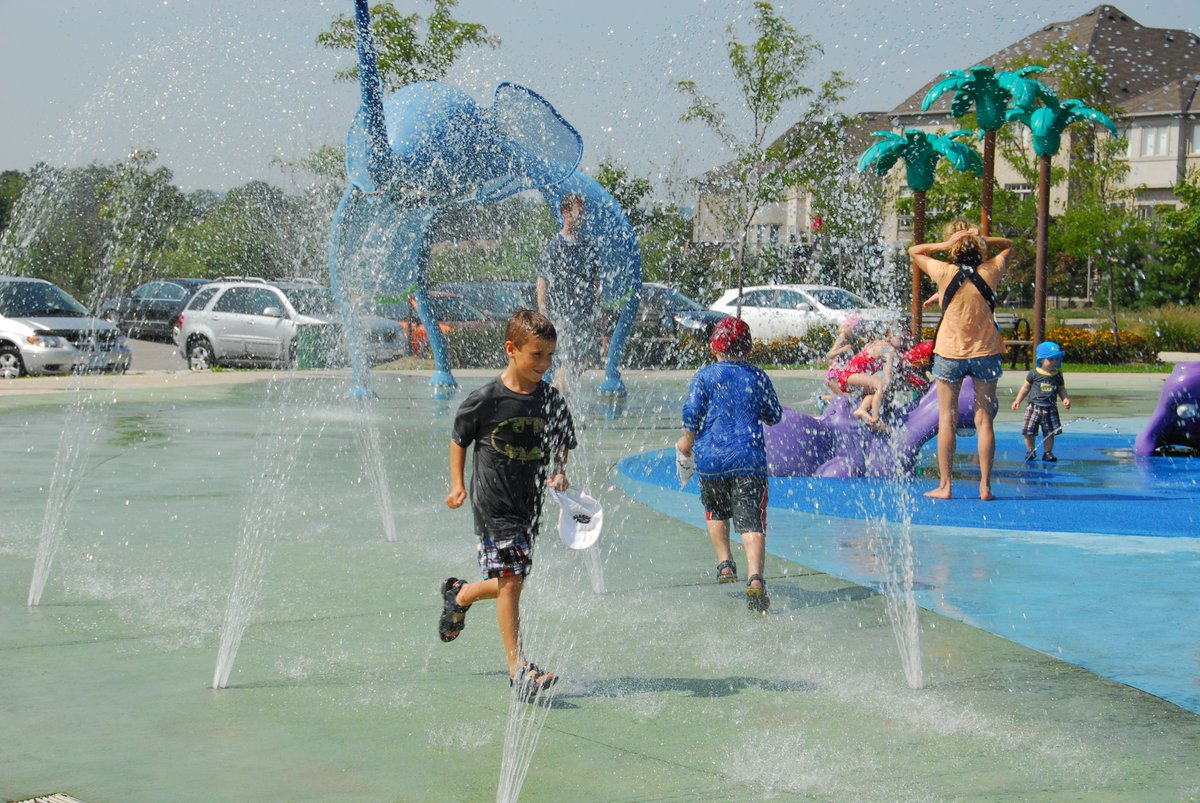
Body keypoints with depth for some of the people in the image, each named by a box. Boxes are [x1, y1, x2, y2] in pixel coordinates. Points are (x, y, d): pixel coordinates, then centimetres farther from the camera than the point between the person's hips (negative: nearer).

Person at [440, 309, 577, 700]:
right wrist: (458, 485, -1)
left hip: (531, 505, 5)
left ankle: (458, 595, 45)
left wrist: (559, 474, -5)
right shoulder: (485, 400, -11)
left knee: (509, 582, 14)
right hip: (492, 503, -5)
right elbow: (459, 440, 5)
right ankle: (518, 668, -9)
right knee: (510, 579, -12)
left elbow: (562, 448, 14)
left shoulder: (552, 402, 0)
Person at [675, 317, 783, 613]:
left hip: (711, 458, 0)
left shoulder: (705, 376, 1)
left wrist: (687, 442, 12)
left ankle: (725, 564, 18)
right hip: (749, 460, 0)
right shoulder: (759, 377, 8)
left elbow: (692, 413, -5)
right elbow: (775, 416, 17)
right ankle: (755, 577, -24)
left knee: (716, 511, 26)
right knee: (751, 521, -7)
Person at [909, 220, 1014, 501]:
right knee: (984, 420, 4)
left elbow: (913, 251, 7)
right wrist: (982, 240, -1)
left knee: (947, 419, 3)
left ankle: (945, 486, 2)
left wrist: (945, 244, -5)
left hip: (950, 353, -2)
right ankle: (985, 486, 2)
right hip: (986, 352, 2)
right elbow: (1007, 245, 17)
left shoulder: (945, 273, -9)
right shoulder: (990, 272, -3)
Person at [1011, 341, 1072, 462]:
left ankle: (1048, 453, 17)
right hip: (1034, 406, -2)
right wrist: (1018, 400, -1)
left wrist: (1065, 398, -6)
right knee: (1029, 431, -3)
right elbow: (1026, 388, 4)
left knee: (1050, 433, 4)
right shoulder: (1034, 374, -4)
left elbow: (1061, 389, 13)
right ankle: (1030, 451, 16)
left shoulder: (1058, 376, 3)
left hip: (1050, 408, 2)